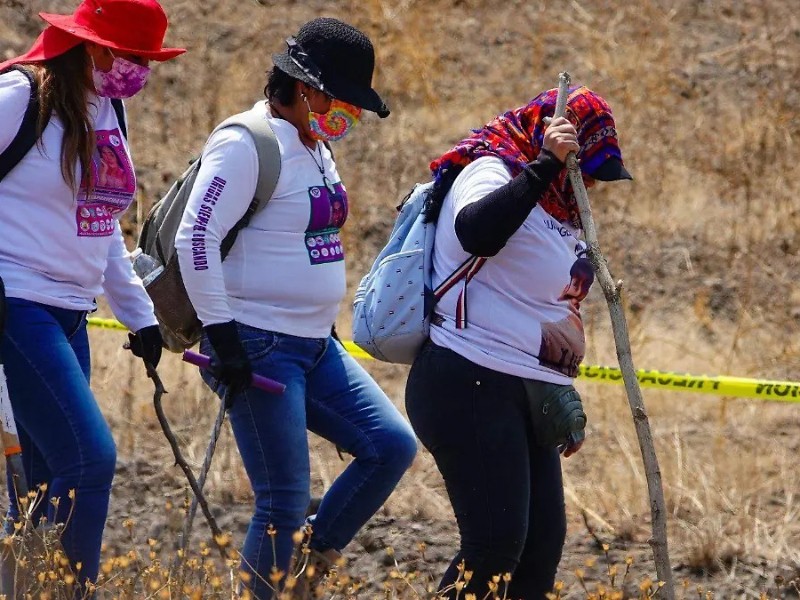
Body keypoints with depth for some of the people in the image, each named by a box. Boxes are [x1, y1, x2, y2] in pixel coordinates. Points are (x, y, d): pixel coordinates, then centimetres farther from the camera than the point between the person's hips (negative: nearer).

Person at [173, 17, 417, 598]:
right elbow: (195, 238, -20)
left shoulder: (316, 148, 14)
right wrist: (221, 333, -21)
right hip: (260, 348, -9)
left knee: (393, 446, -3)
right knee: (285, 502, -9)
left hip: (316, 346, 9)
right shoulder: (247, 144, -14)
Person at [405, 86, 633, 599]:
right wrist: (547, 164, -34)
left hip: (527, 397, 10)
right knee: (497, 543, -16)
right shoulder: (491, 173, -10)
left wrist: (566, 406, 26)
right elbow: (476, 234, -35)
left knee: (543, 541, 5)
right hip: (471, 387, -10)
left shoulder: (558, 206, 19)